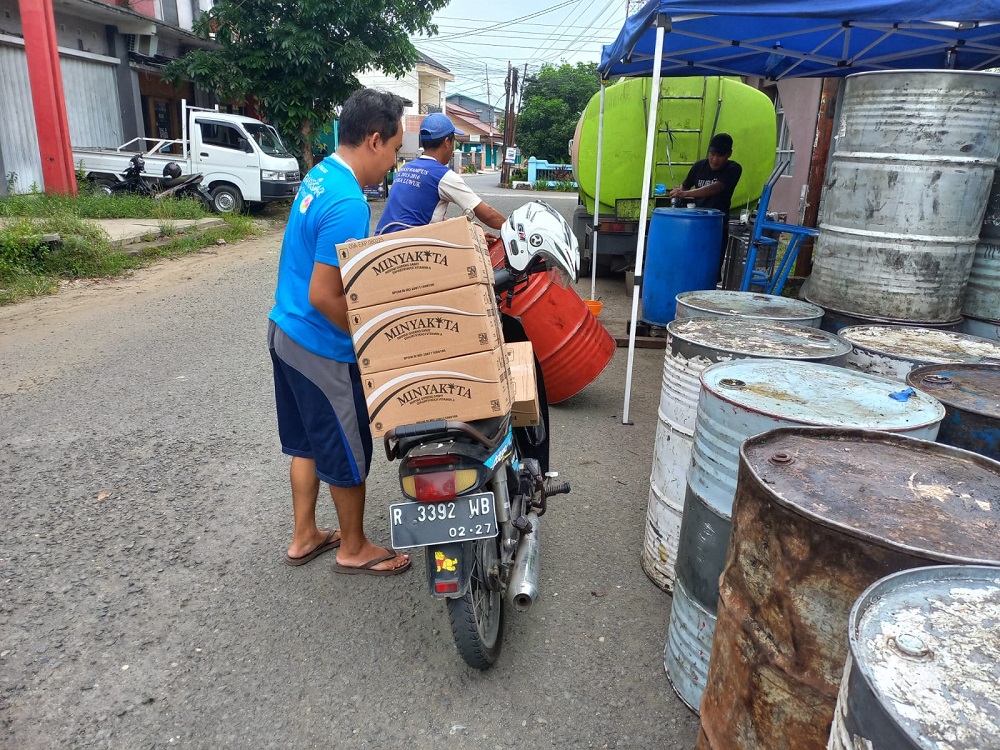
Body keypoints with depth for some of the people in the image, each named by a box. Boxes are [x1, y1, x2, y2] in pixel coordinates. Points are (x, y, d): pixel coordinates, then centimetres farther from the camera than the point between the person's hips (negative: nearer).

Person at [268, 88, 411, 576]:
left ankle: (304, 537, 36)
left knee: (307, 443, 21)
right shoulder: (348, 204, -25)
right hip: (322, 350, -9)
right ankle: (353, 549, 28)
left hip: (285, 330, 10)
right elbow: (324, 297, -27)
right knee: (349, 453, 8)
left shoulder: (320, 173, 6)